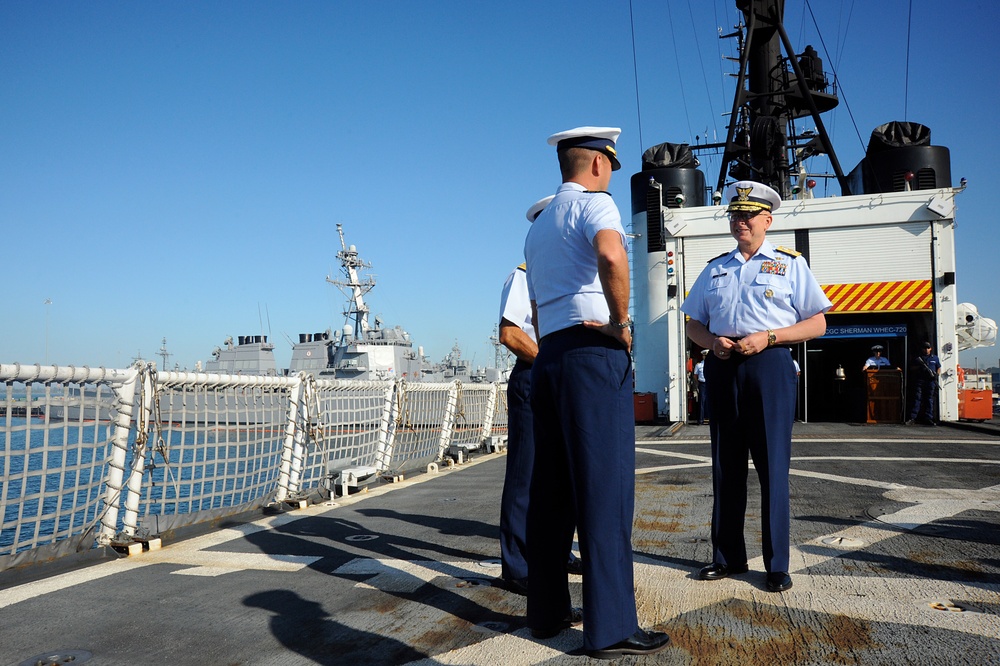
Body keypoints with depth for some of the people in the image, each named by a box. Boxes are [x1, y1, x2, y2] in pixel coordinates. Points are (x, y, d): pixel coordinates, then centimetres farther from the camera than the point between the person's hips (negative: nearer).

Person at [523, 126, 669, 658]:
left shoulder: (537, 227, 25)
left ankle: (545, 611, 17)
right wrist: (621, 322, -14)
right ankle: (609, 627, -2)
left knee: (549, 490, 10)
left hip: (546, 356, 9)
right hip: (593, 352, -8)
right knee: (605, 488, -6)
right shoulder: (593, 202, -2)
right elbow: (611, 256, -26)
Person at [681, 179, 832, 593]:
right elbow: (694, 325, 19)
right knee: (726, 465, 6)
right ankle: (728, 557, 16)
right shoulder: (714, 269, 19)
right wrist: (712, 342, -4)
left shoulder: (790, 264, 9)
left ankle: (777, 565, 7)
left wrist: (767, 337, -11)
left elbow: (817, 324, 3)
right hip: (722, 368, 4)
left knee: (772, 466, -2)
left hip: (769, 363, -3)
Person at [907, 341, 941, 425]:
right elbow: (913, 369, 12)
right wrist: (919, 366, -8)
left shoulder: (935, 358, 15)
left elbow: (939, 368, 18)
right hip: (919, 380, -1)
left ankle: (929, 419, 5)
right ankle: (912, 418, -10)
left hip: (931, 381, 1)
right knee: (917, 399, -6)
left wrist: (936, 374, -3)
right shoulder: (918, 359, 11)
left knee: (930, 400, 2)